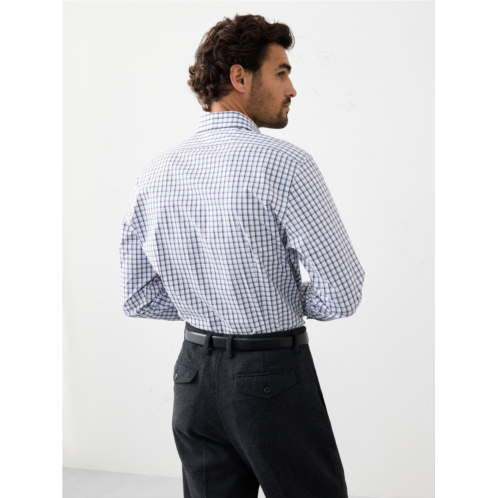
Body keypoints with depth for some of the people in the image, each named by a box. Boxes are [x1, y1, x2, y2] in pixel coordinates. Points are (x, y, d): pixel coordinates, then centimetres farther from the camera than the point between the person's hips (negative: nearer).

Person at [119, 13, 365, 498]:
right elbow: (342, 294, -17)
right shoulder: (284, 163, -17)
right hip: (274, 375, -6)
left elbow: (137, 298, 8)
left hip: (195, 375, 6)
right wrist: (290, 302, 2)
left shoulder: (154, 175, 1)